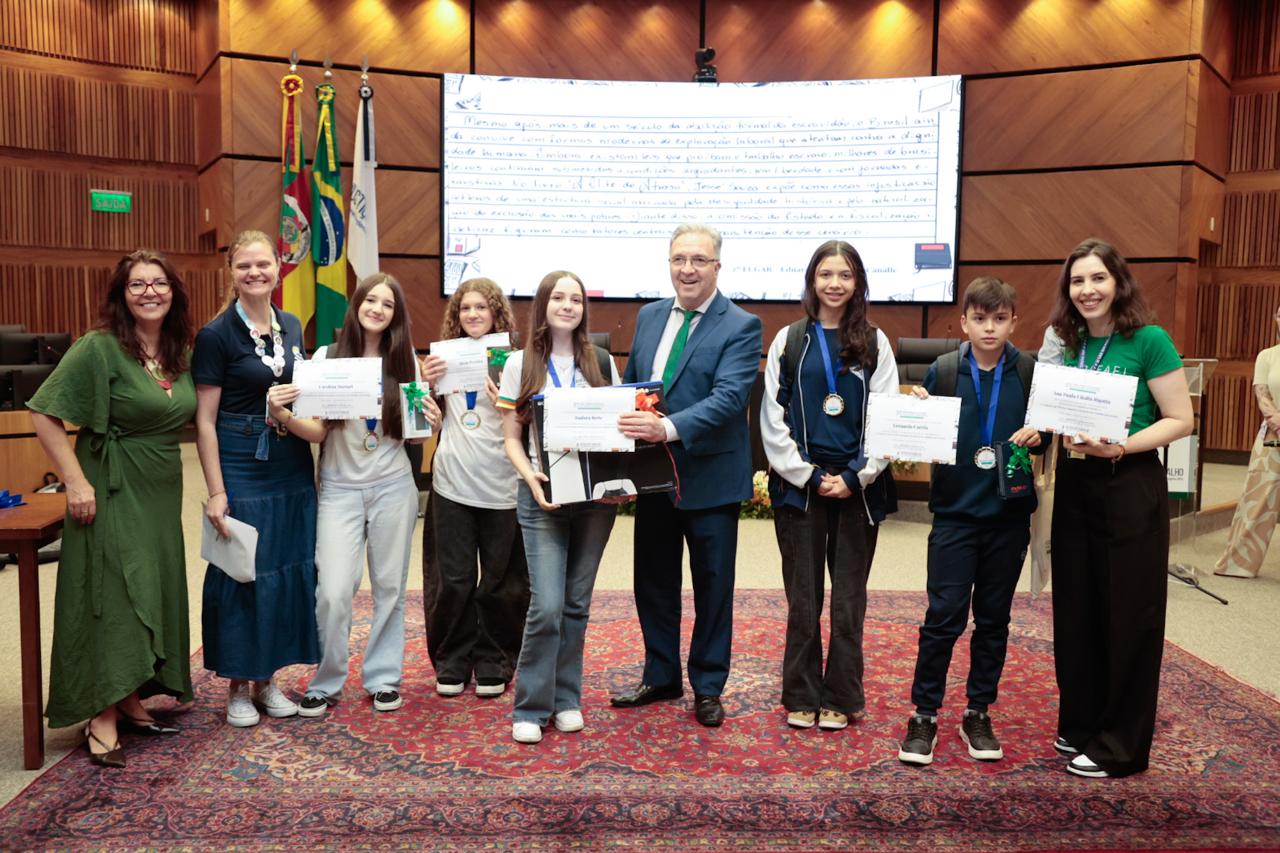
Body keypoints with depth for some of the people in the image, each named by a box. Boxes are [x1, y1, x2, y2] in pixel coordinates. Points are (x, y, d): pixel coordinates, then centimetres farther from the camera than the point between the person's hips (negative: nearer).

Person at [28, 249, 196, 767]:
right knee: (112, 598, -5)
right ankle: (102, 720, 5)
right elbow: (43, 413, -15)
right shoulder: (100, 348, -14)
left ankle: (131, 701, 26)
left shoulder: (180, 353, 6)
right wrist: (76, 481, -18)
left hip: (162, 492, 7)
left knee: (152, 595, 12)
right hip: (112, 492, -7)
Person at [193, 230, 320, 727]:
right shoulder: (216, 335, -8)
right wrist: (216, 492, -15)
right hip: (241, 470, -5)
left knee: (290, 570, 9)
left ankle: (268, 679, 24)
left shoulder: (292, 327, 8)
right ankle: (238, 685, 17)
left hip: (293, 469, 6)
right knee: (240, 574, 2)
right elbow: (204, 420, -10)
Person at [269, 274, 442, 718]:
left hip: (393, 487, 2)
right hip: (340, 489, -1)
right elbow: (317, 431, -4)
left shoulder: (405, 362, 4)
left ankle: (383, 678, 24)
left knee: (389, 587, 8)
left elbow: (412, 434, 7)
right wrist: (282, 415, -21)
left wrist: (431, 423, -13)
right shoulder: (327, 357, -1)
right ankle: (325, 683, 13)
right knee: (333, 592, -7)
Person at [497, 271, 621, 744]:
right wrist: (531, 478, -14)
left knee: (576, 603, 8)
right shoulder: (520, 364, 3)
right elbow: (511, 438, 3)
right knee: (547, 606, -9)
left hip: (596, 494, 2)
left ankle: (566, 698, 21)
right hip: (543, 497, -2)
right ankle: (531, 707, 5)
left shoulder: (601, 362, 8)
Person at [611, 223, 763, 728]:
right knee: (653, 582, 15)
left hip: (710, 478, -5)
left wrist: (669, 428, -36)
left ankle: (708, 687, 25)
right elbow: (629, 385, 14)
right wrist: (624, 434, -3)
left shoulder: (741, 327, -11)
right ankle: (661, 677, 33)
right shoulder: (649, 316, 8)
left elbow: (729, 397, -24)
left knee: (712, 587, 9)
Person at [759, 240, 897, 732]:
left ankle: (841, 699, 17)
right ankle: (802, 698, 17)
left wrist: (856, 476, -8)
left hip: (857, 486, 0)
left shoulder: (874, 343, 5)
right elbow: (772, 418, 0)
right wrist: (808, 476, -7)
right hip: (798, 485, 0)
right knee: (803, 598, 5)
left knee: (849, 599, 6)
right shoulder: (789, 341, 4)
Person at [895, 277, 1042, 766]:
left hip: (1009, 513, 2)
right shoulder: (943, 371, -2)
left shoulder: (1030, 373, -1)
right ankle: (924, 714, 11)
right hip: (955, 511, -2)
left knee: (993, 619, 11)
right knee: (944, 616, -2)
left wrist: (1037, 435, -15)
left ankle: (978, 714, 25)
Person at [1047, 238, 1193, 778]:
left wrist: (1119, 447, -23)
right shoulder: (1070, 345, 8)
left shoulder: (1149, 340, -9)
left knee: (1128, 616, 3)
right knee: (1076, 610, 11)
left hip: (1131, 487, -6)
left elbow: (1180, 421, -11)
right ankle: (1080, 724, 27)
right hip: (1075, 485, 6)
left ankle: (1120, 745, 15)